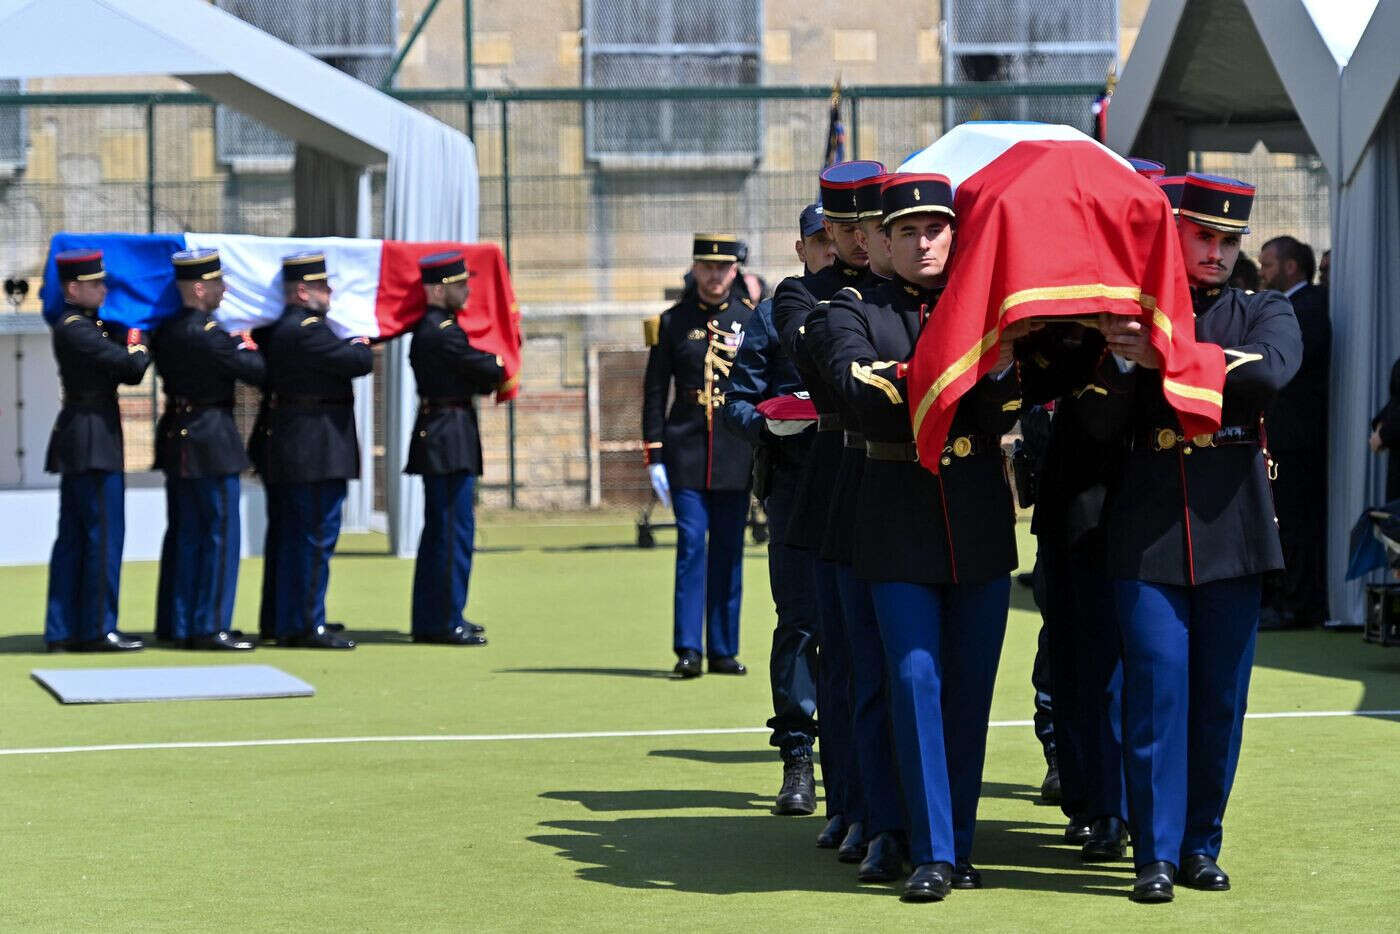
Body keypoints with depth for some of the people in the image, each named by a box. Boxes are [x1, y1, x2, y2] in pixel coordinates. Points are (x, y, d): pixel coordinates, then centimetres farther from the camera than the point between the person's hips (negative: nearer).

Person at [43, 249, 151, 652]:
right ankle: (98, 629, -1)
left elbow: (129, 372, 18)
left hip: (77, 442, 10)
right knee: (104, 533, -5)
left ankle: (62, 630, 14)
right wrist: (140, 347, -2)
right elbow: (132, 365, -21)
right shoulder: (74, 329, -15)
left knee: (73, 537, 10)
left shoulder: (91, 326, 15)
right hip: (93, 441, -10)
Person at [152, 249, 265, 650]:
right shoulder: (208, 335, -19)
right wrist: (248, 346, 5)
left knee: (183, 533, 13)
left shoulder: (165, 330, 7)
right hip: (212, 439, -9)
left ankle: (175, 622, 18)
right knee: (220, 532, -3)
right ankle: (210, 626, -3)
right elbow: (257, 371, -16)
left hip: (176, 436, 9)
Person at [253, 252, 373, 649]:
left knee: (285, 536, 16)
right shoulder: (308, 330, -18)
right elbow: (359, 362, -18)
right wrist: (361, 346, 5)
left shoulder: (275, 329, 12)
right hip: (317, 450, -10)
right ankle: (307, 625, -6)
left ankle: (280, 619, 24)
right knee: (316, 536, -7)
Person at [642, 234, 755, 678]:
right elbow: (655, 392, 5)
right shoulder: (672, 322, 5)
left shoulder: (752, 320, 7)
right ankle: (688, 649, -6)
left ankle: (723, 650, 11)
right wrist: (655, 456, -1)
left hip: (737, 453, 1)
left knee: (729, 553, 5)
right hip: (687, 451, -1)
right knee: (691, 545, -7)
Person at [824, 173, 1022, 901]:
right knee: (916, 678, -9)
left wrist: (999, 356, -22)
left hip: (980, 520, 2)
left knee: (971, 686, 5)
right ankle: (931, 853, -7)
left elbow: (1007, 415, -4)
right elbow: (861, 390, -16)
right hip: (900, 520, -2)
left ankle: (959, 842, 15)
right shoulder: (857, 311, 3)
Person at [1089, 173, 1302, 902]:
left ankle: (1201, 845, 16)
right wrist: (1124, 357, -16)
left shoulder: (1265, 313, 9)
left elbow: (1270, 370, -15)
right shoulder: (1134, 313, 7)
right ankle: (1156, 853, -1)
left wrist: (1167, 355, -23)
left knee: (1221, 697, 5)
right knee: (1156, 689, -6)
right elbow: (1102, 426, 2)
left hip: (1232, 527, 1)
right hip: (1149, 533, -1)